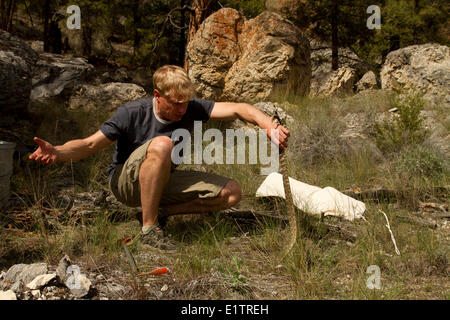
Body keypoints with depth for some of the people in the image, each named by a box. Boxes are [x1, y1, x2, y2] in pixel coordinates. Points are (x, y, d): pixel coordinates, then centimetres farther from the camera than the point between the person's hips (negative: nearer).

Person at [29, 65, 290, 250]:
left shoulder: (191, 109, -13)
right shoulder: (132, 114, -21)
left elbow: (236, 109, -22)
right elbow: (89, 144, -20)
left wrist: (269, 125, -40)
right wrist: (57, 153, -41)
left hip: (163, 181, 5)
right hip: (126, 182, -4)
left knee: (232, 193, -10)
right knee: (162, 144, -38)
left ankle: (161, 211, -5)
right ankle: (149, 228, -26)